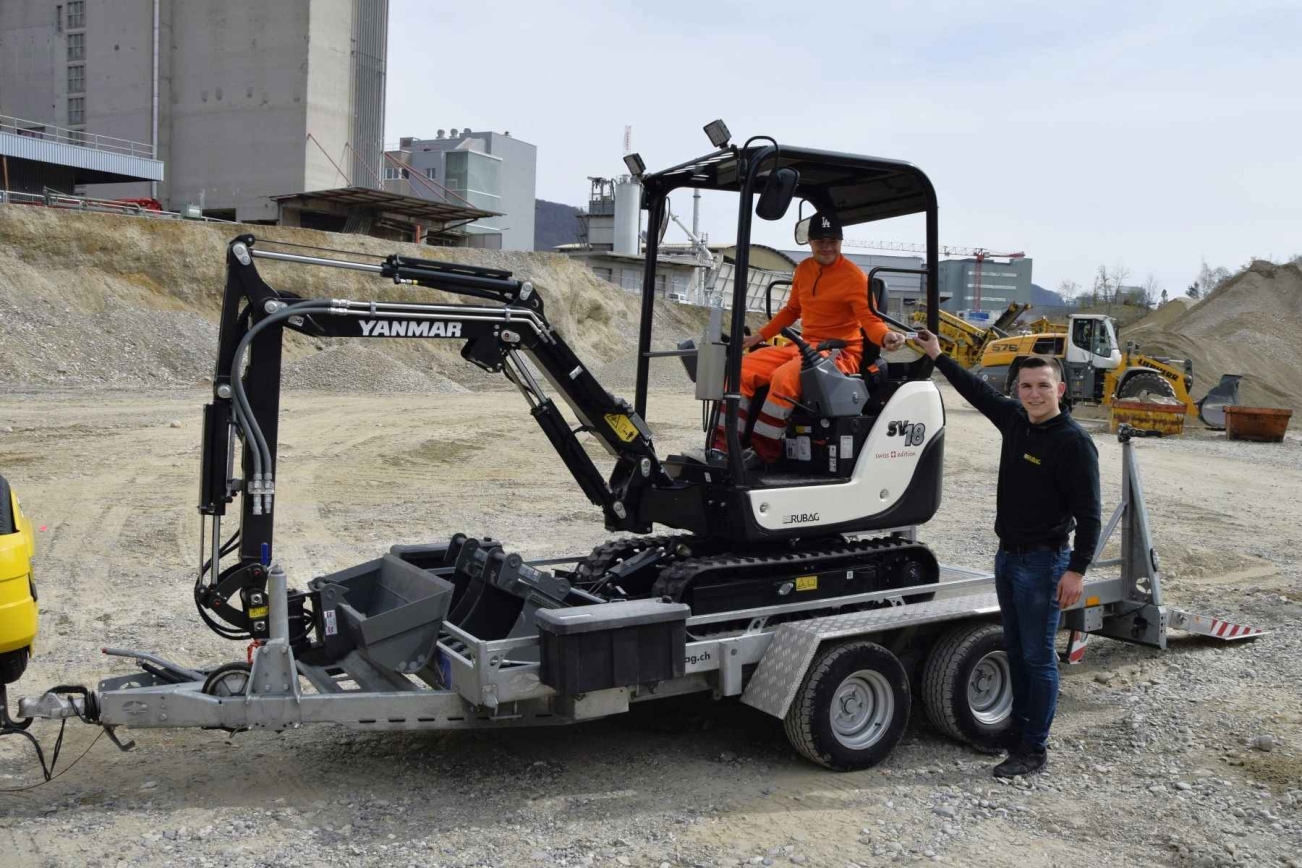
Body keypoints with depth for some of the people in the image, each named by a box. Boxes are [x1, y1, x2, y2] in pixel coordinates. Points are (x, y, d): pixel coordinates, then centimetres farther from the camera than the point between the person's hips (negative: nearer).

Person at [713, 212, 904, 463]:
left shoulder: (854, 276, -10)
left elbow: (869, 319, -15)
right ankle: (723, 446, -9)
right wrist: (760, 336, 18)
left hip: (840, 352, -7)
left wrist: (885, 337, -37)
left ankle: (762, 454, -25)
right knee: (743, 370, -9)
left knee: (784, 378, -35)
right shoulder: (804, 269, 11)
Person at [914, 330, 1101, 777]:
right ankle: (1019, 728, 29)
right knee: (1016, 651, 16)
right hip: (1008, 556, 8)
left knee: (1038, 657, -1)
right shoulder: (1016, 421, 6)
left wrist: (1077, 569, -21)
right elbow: (978, 391, 22)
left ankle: (1034, 749, 8)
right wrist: (938, 357, 27)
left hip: (1043, 563, -7)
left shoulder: (1073, 442, -15)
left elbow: (1089, 513, -16)